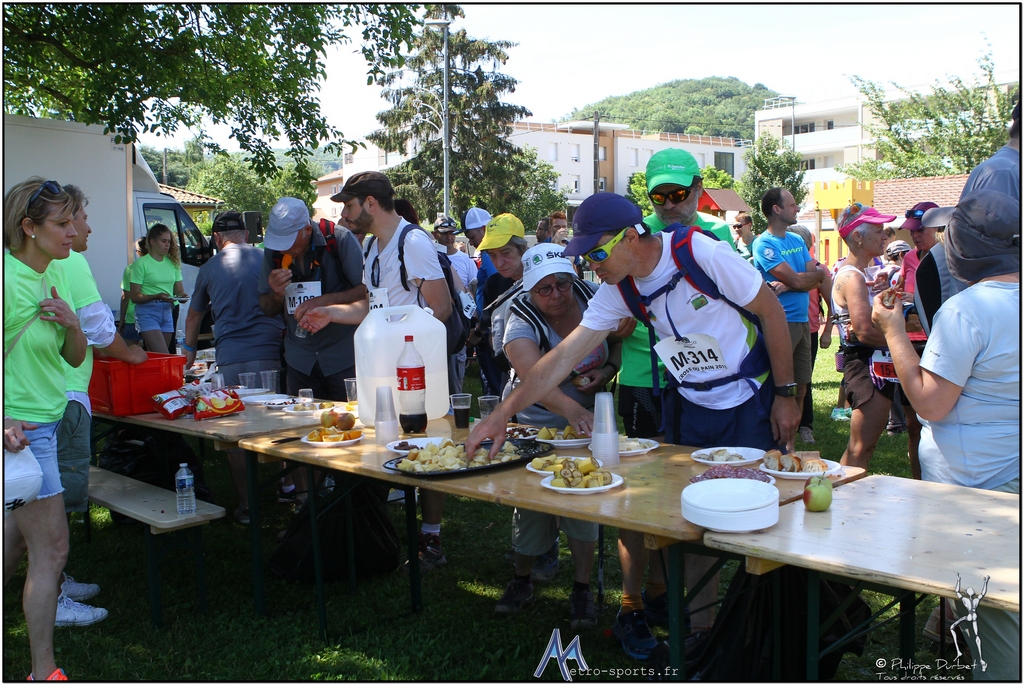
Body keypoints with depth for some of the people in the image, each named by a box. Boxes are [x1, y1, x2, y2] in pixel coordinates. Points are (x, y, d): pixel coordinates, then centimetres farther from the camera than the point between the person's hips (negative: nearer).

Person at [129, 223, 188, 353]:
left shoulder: (173, 262, 13)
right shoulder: (141, 263, -4)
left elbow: (179, 290, 16)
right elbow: (134, 296, -7)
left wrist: (181, 296, -8)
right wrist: (157, 296, -22)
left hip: (167, 312, 6)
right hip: (147, 312, -6)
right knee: (163, 356, -18)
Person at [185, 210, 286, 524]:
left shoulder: (209, 269, 12)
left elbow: (194, 315, 27)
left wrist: (189, 349, 44)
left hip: (230, 359, 0)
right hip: (271, 353, 1)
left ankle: (245, 505, 7)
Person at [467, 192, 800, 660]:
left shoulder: (702, 254, -23)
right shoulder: (618, 289, -7)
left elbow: (771, 312, -12)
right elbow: (563, 357, -9)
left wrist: (785, 394, -9)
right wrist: (501, 414, -16)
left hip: (749, 401, -4)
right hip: (689, 404, 5)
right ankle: (698, 626, 21)